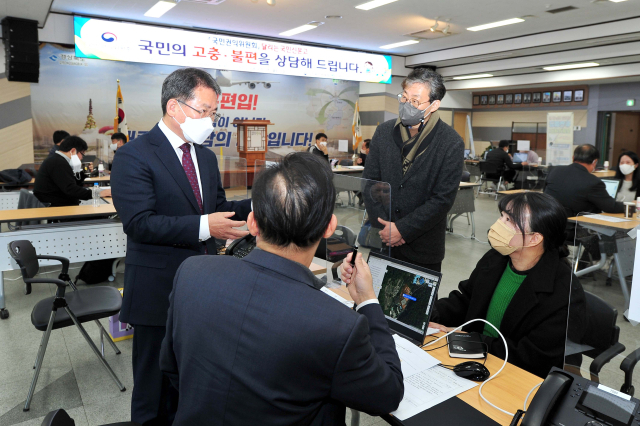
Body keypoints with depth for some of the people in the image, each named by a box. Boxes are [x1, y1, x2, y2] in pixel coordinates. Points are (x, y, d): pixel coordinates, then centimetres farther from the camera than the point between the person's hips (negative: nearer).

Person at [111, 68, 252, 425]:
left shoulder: (206, 156, 11)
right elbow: (140, 223, -21)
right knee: (156, 379, 12)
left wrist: (253, 206, -4)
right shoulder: (134, 156, -13)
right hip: (160, 289, -6)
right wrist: (203, 227, -29)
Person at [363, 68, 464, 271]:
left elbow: (443, 199, -12)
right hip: (380, 240, 3)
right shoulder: (384, 132, 2)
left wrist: (403, 229, -16)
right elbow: (369, 182, 3)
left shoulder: (451, 143, -9)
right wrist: (383, 225, -8)